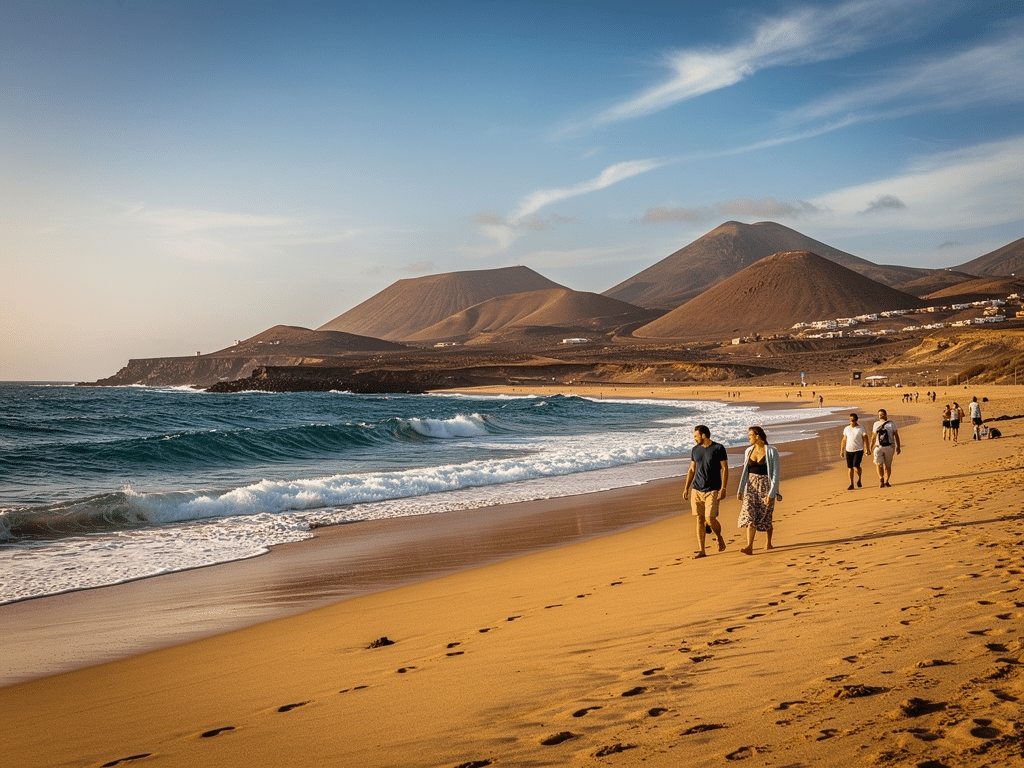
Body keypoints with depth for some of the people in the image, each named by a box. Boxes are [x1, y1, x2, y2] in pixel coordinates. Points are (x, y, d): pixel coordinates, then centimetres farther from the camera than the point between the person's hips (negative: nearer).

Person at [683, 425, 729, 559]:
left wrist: (723, 489, -12)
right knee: (699, 519, 1)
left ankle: (719, 537, 20)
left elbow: (725, 469, -5)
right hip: (697, 490, 5)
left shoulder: (718, 448, -5)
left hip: (712, 490, -4)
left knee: (710, 518, -11)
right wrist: (686, 488, 10)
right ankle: (701, 550, 5)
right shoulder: (695, 450, 10)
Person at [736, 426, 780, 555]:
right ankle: (749, 547, -16)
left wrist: (771, 494, -18)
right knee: (750, 515, -10)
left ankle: (769, 543, 30)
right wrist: (740, 490, 12)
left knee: (765, 516, 6)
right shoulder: (749, 451, 6)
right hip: (751, 486, 4)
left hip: (765, 486, -4)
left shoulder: (772, 452, -10)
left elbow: (775, 474, -12)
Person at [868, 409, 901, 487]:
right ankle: (881, 480, -2)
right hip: (878, 447, 1)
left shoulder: (891, 424, 6)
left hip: (889, 447, -1)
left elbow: (896, 435, 6)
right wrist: (870, 447, 20)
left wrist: (898, 447, 1)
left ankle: (886, 481, 13)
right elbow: (873, 436, 22)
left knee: (888, 466, 1)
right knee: (879, 464, -15)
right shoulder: (876, 424, 14)